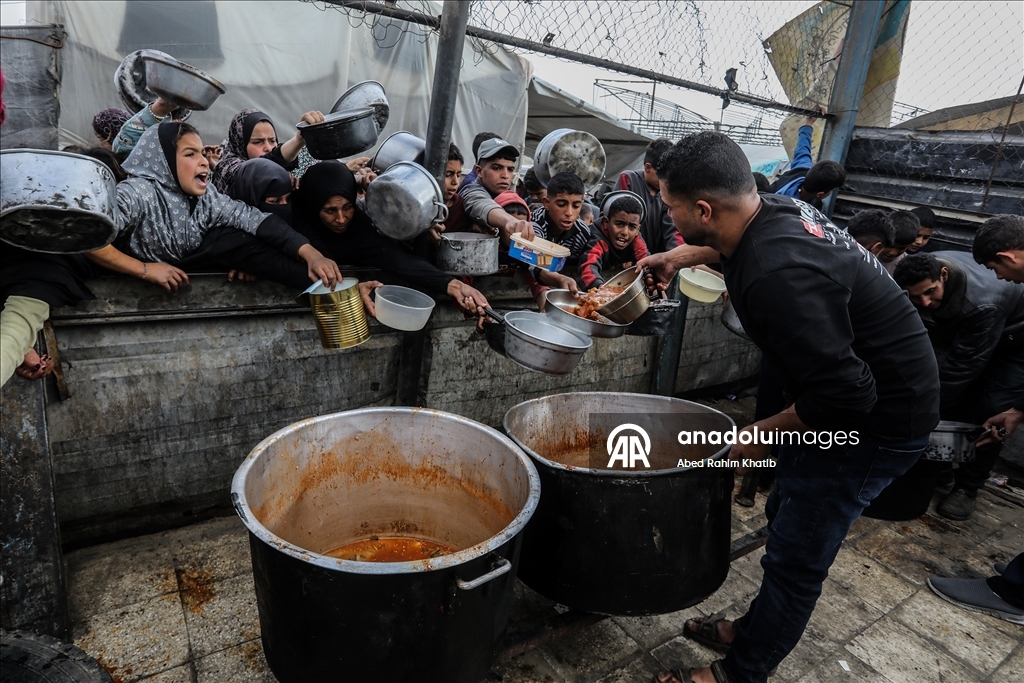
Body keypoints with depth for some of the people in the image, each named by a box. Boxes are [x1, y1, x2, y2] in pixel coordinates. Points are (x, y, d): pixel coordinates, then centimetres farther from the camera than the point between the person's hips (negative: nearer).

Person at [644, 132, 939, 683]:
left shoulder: (777, 276, -35)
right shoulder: (775, 209, -6)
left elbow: (844, 394, -30)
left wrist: (766, 433, -15)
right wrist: (681, 256, 25)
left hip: (876, 417, -9)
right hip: (854, 390, 9)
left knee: (795, 555, 2)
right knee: (784, 517, 19)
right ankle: (755, 630, 39)